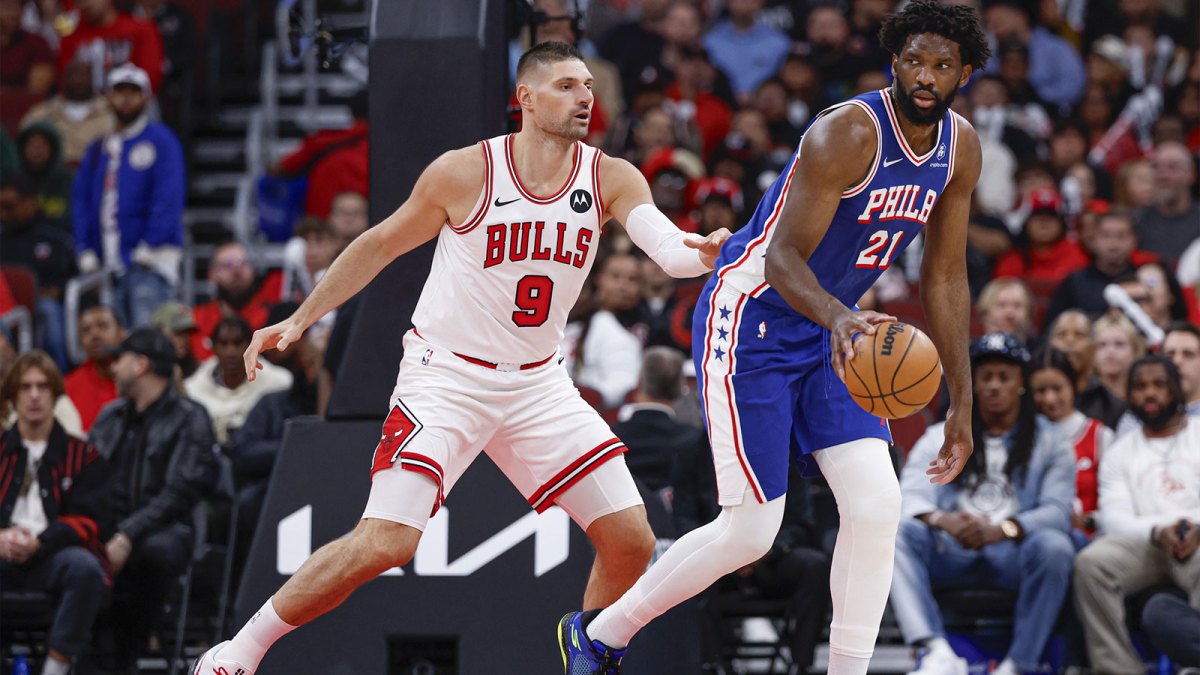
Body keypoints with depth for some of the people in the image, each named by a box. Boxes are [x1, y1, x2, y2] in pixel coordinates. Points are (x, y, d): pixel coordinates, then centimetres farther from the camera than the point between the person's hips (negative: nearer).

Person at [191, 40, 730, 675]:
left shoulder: (611, 180, -3)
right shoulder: (464, 172, -12)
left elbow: (668, 248, -20)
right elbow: (379, 246, 1)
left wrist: (705, 250, -43)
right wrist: (298, 320, -2)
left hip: (536, 384, 5)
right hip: (445, 377, -5)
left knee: (631, 542, -2)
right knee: (385, 542, -19)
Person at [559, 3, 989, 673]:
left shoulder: (960, 148, 0)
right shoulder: (847, 133, -24)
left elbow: (946, 279, 8)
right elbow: (784, 257, -28)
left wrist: (963, 403, 7)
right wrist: (837, 316, -49)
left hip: (828, 335, 7)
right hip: (751, 323, -7)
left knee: (877, 505, -10)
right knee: (751, 531, -7)